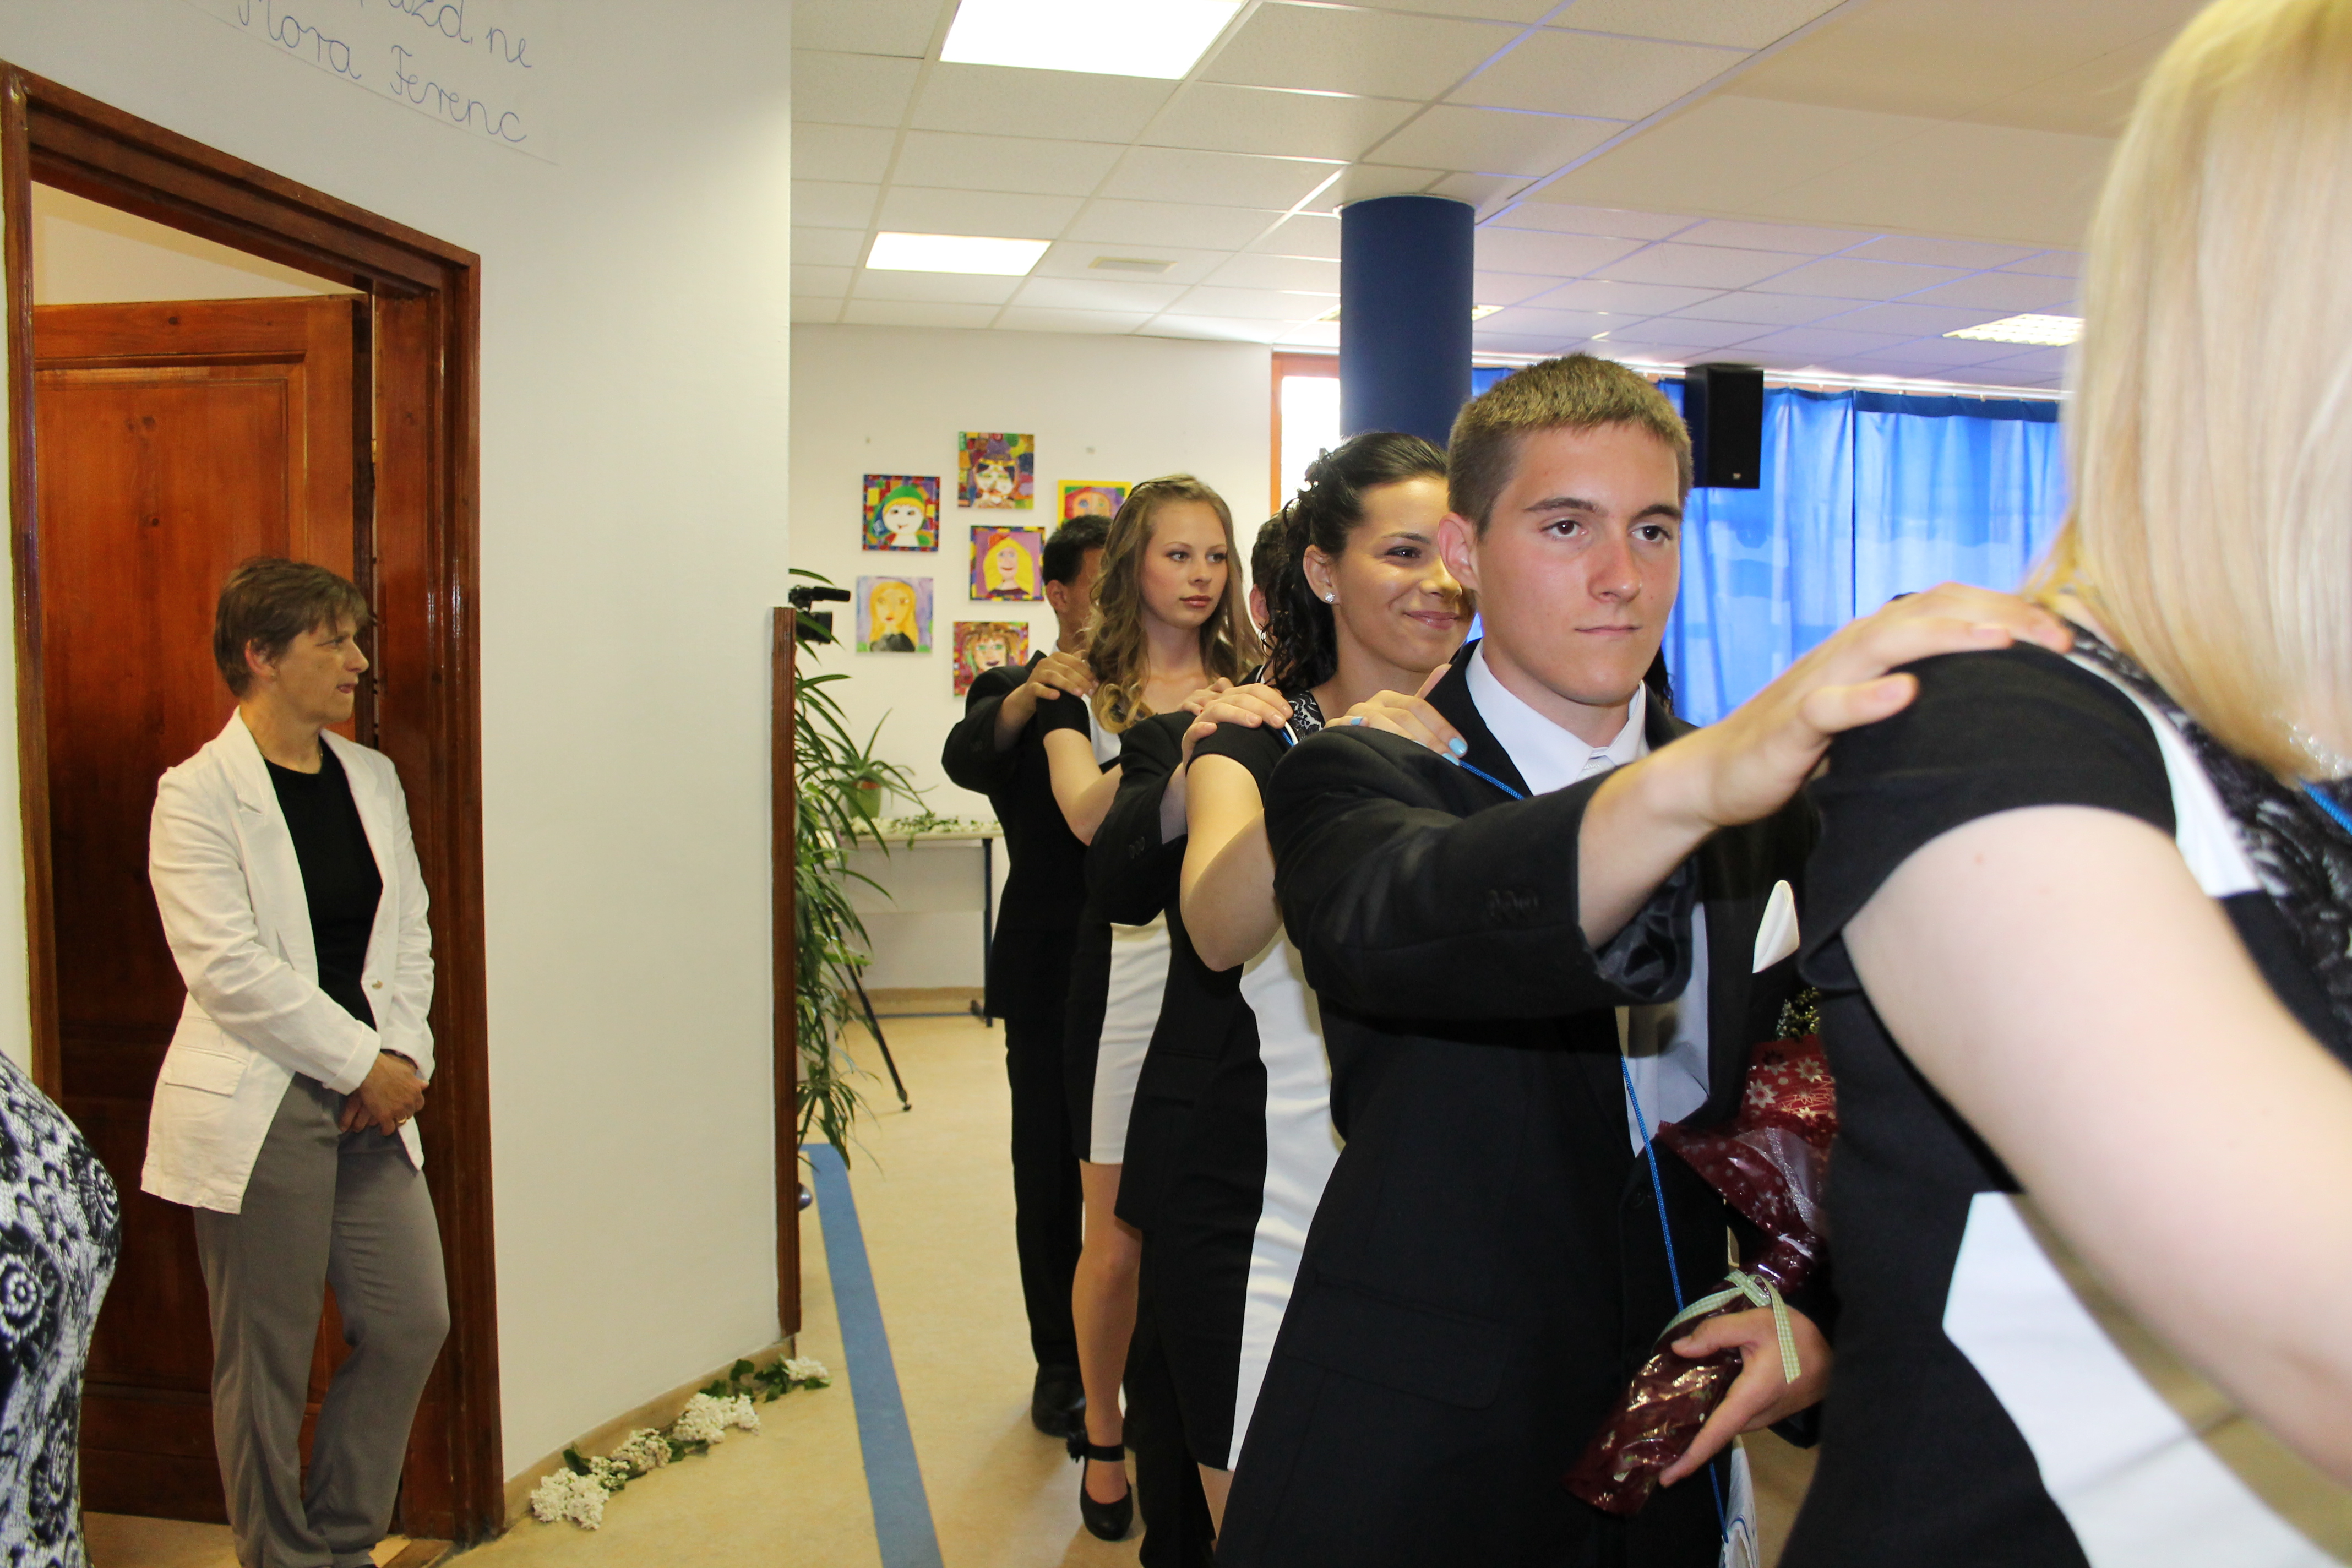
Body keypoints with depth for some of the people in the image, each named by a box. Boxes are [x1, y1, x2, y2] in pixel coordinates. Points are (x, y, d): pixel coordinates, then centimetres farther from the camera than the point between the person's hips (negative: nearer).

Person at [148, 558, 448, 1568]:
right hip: (257, 1111, -6)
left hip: (369, 1102, 6)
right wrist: (362, 1061, -14)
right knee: (266, 1362, 6)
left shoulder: (371, 776, 10)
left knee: (412, 1323, 9)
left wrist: (403, 1051, -3)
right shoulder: (198, 794, -9)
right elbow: (226, 966, -16)